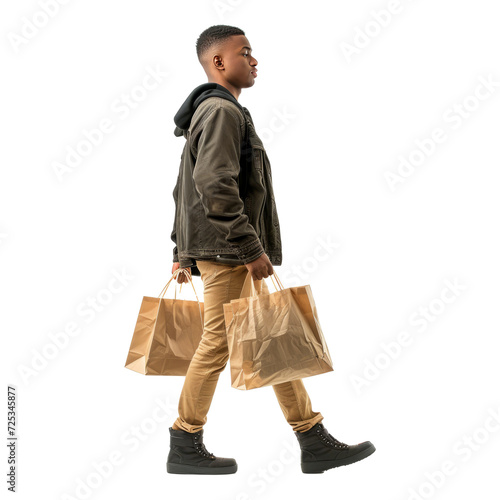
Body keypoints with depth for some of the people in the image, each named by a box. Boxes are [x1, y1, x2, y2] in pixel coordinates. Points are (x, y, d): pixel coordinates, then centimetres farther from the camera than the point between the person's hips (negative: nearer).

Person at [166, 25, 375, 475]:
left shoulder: (208, 111, 21)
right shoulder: (221, 110, -11)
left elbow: (185, 189, 22)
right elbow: (214, 185, -24)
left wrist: (183, 252, 23)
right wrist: (251, 248, -22)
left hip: (219, 251, 11)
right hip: (226, 252, -11)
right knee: (218, 343, -2)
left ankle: (315, 443, 15)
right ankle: (185, 447, 12)